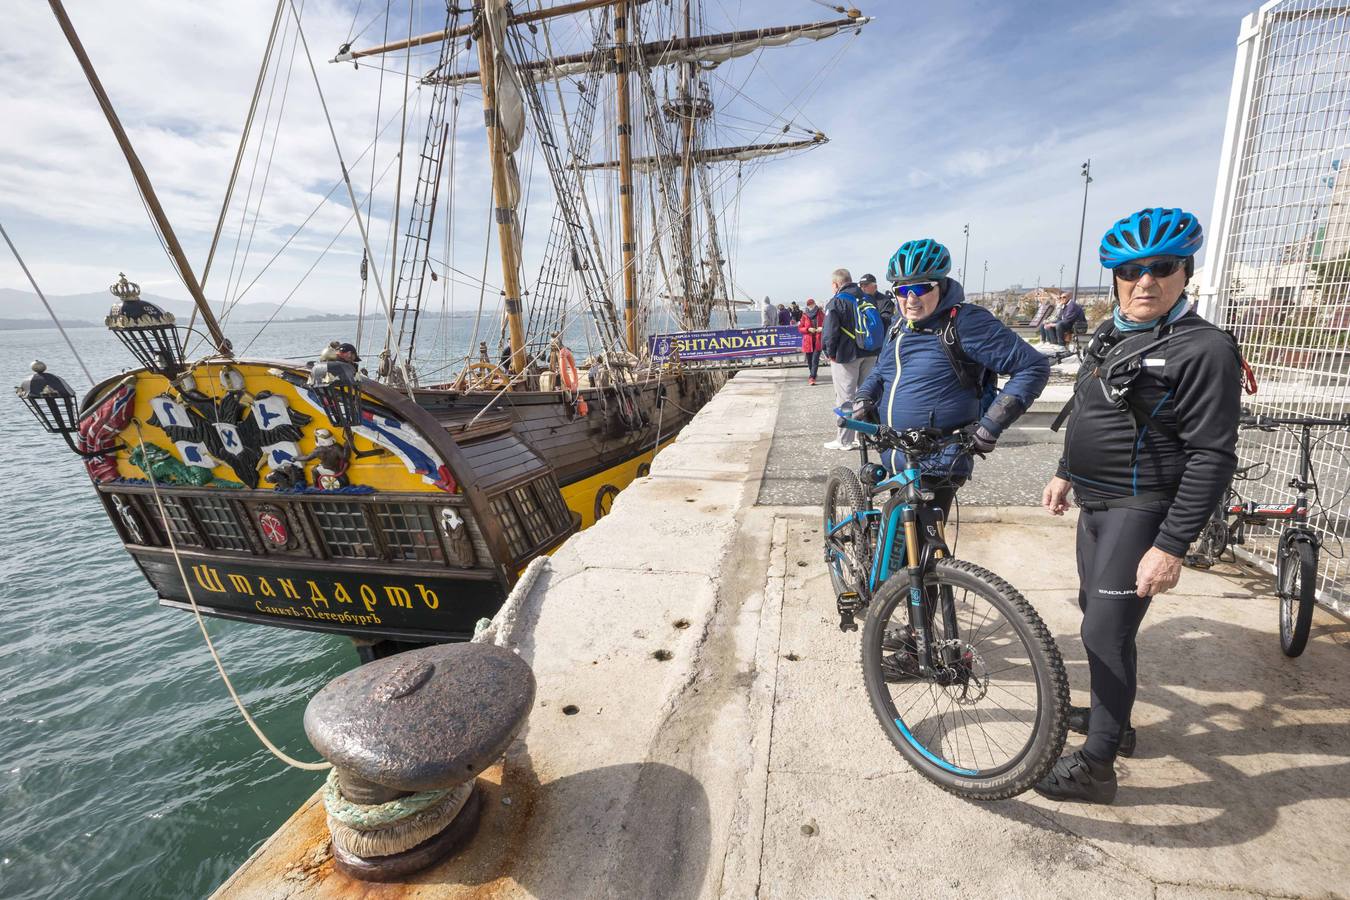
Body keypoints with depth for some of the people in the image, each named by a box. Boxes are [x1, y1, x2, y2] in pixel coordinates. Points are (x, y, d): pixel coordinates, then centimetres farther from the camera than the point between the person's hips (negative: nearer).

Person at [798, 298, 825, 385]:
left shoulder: (820, 313, 2)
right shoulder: (804, 315, 3)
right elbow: (799, 328, 5)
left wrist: (822, 328, -11)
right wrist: (808, 329, -11)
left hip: (818, 340, -1)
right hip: (808, 341, 2)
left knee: (815, 359, -11)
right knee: (809, 360, 10)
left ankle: (812, 377, -11)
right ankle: (813, 375, 30)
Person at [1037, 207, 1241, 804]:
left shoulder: (1203, 350, -15)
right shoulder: (1109, 335, 9)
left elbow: (1212, 459, -19)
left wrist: (1172, 546, -23)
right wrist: (1066, 474, 17)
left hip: (1140, 509, -8)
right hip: (1095, 501, 9)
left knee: (1106, 631, -5)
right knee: (1096, 611, 19)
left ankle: (1096, 766, 10)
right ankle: (1112, 717, 40)